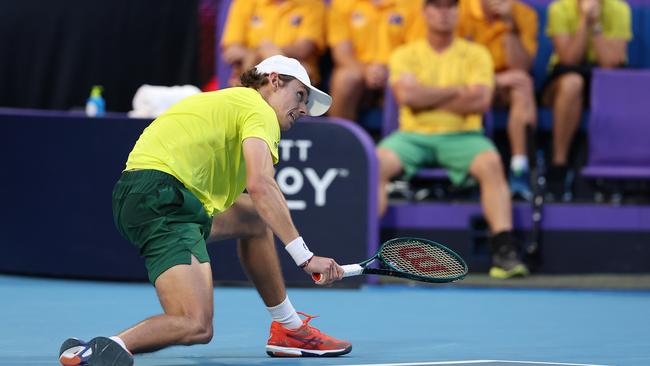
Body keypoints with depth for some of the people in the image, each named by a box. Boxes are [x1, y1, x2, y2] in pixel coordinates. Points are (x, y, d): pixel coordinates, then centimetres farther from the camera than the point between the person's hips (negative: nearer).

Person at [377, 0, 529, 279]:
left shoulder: (475, 54, 9)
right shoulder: (405, 54, 11)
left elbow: (481, 101, -7)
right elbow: (406, 95, -8)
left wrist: (428, 100, -5)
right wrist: (457, 91, -5)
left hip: (462, 135, 0)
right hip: (413, 135, 1)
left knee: (490, 162, -33)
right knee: (377, 162, -30)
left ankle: (504, 250, -38)